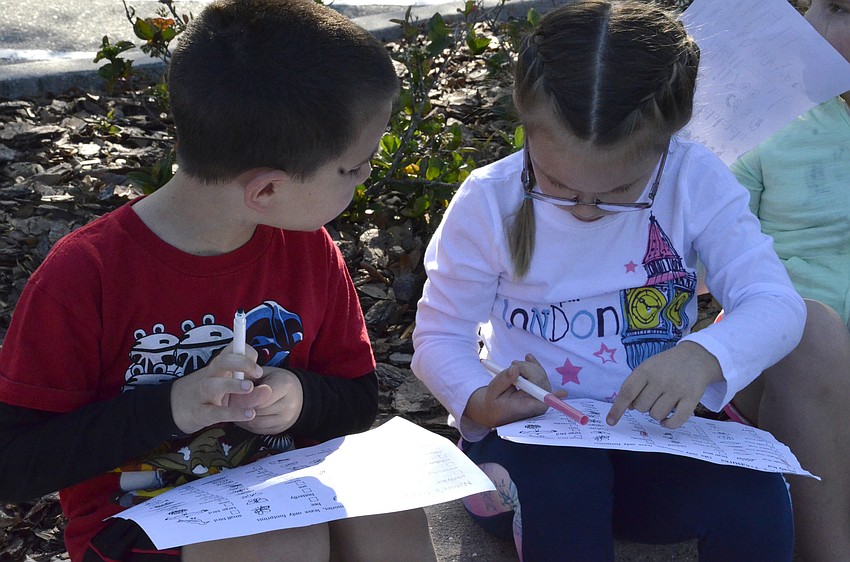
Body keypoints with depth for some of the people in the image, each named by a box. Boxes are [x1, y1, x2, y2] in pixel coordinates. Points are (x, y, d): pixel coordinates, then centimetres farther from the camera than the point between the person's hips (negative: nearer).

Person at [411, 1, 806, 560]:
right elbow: (439, 333, -1)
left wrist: (705, 356, -34)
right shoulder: (489, 201, -8)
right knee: (561, 485, -37)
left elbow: (775, 303, -11)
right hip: (528, 433, -2)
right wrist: (481, 402, -23)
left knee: (757, 500, -26)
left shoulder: (695, 181, -6)